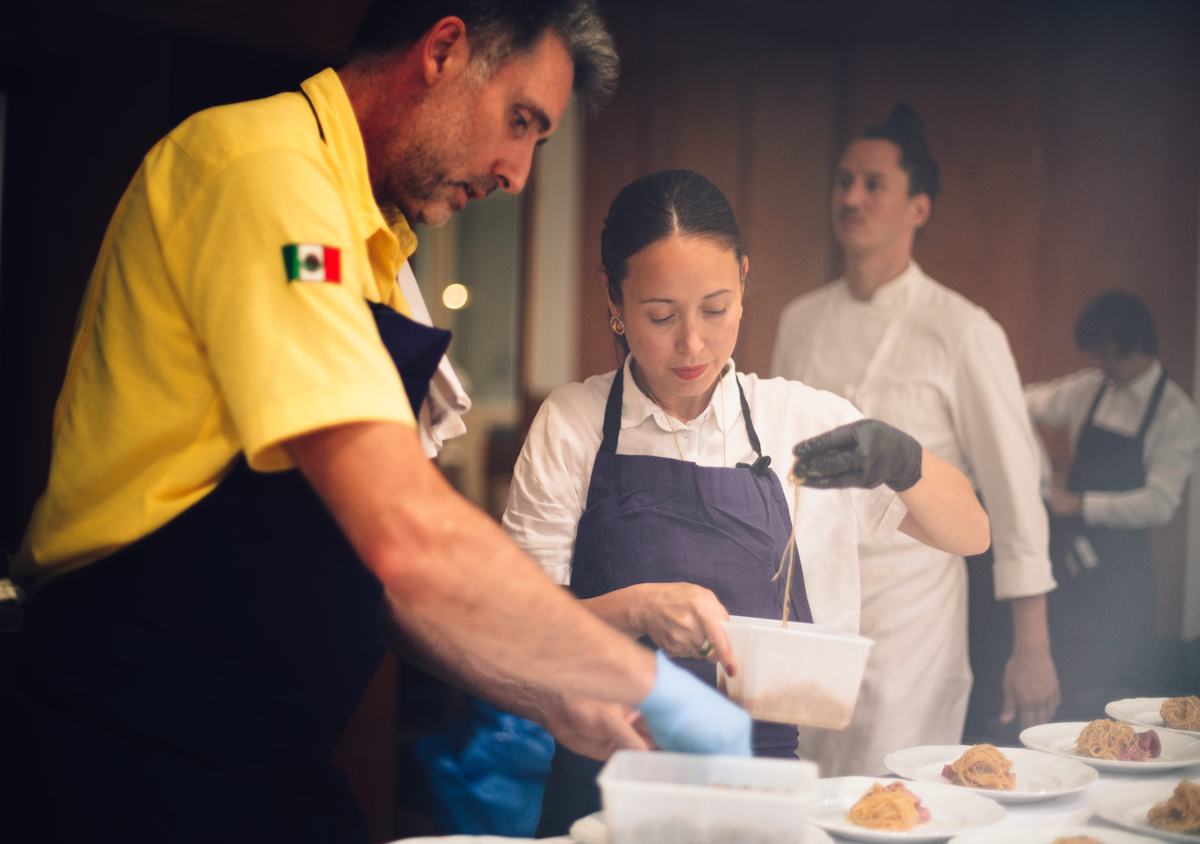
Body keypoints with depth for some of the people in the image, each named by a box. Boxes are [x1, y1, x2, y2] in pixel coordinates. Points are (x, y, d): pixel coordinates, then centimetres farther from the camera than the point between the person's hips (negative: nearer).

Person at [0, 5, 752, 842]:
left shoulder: (367, 242, 13)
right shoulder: (266, 167, -18)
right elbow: (412, 536, -28)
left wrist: (547, 696, 7)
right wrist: (651, 684, -18)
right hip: (136, 771, -9)